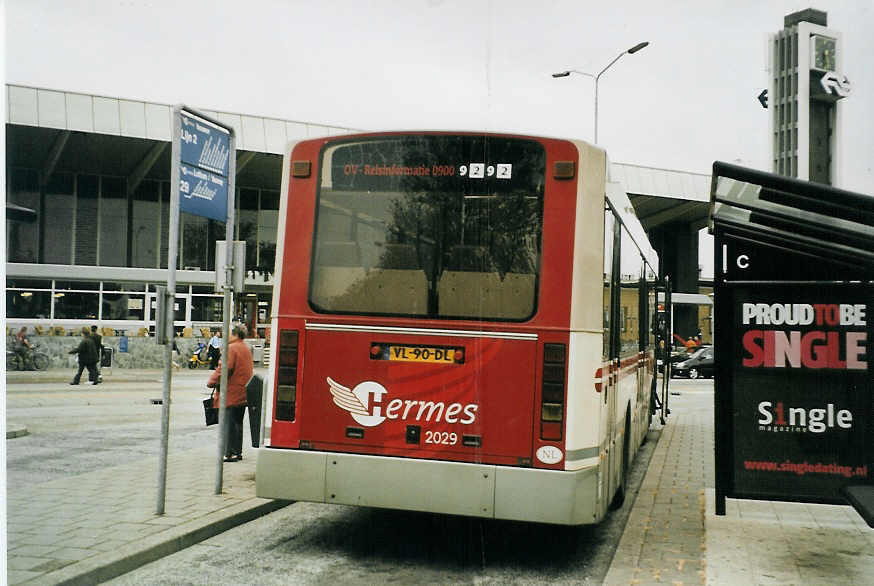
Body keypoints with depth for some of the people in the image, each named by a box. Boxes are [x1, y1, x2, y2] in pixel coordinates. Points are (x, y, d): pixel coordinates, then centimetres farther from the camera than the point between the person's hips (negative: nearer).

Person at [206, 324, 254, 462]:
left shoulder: (231, 348, -13)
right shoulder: (246, 349, 15)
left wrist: (212, 382, -8)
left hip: (231, 393, -9)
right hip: (243, 393, 9)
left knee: (229, 423, -4)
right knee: (238, 422, 14)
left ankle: (229, 453, -3)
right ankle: (238, 452, 19)